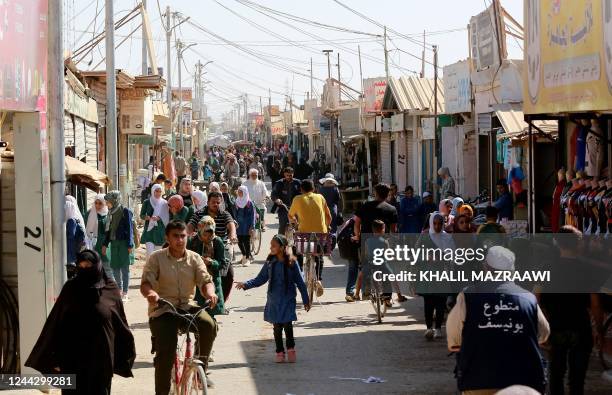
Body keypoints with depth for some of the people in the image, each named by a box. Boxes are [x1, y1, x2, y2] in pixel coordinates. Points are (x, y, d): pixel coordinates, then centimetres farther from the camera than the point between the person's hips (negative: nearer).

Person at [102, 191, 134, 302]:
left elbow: (129, 229, -8)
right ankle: (119, 289, 18)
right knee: (115, 267, 8)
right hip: (114, 243, 7)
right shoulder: (111, 212, 12)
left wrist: (130, 245, -12)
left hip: (123, 243, -7)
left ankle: (125, 293, -1)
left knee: (124, 267, -4)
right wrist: (105, 244, 16)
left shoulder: (125, 211, -7)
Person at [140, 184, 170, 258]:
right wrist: (147, 217, -17)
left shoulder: (164, 203, 3)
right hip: (149, 229, -1)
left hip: (160, 230, 1)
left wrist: (158, 218, -17)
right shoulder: (147, 202, 2)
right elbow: (142, 215, 3)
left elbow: (167, 217, 1)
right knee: (150, 252, -12)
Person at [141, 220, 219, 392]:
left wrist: (210, 293, -28)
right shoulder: (156, 258, 0)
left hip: (187, 306, 3)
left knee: (209, 324, -28)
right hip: (163, 309, -3)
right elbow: (145, 283, -9)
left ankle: (201, 368, -9)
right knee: (166, 352, -19)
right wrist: (151, 293, -33)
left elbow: (206, 281, -3)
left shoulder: (194, 258, 7)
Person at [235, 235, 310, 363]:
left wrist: (306, 301, 1)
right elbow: (260, 279, 7)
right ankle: (280, 352, 20)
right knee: (277, 326, 6)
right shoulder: (270, 263, 2)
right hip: (273, 300, 3)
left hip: (288, 300, -3)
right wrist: (245, 284, -8)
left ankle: (291, 349, 11)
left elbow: (300, 282, -1)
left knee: (287, 324, -11)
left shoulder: (291, 263, -7)